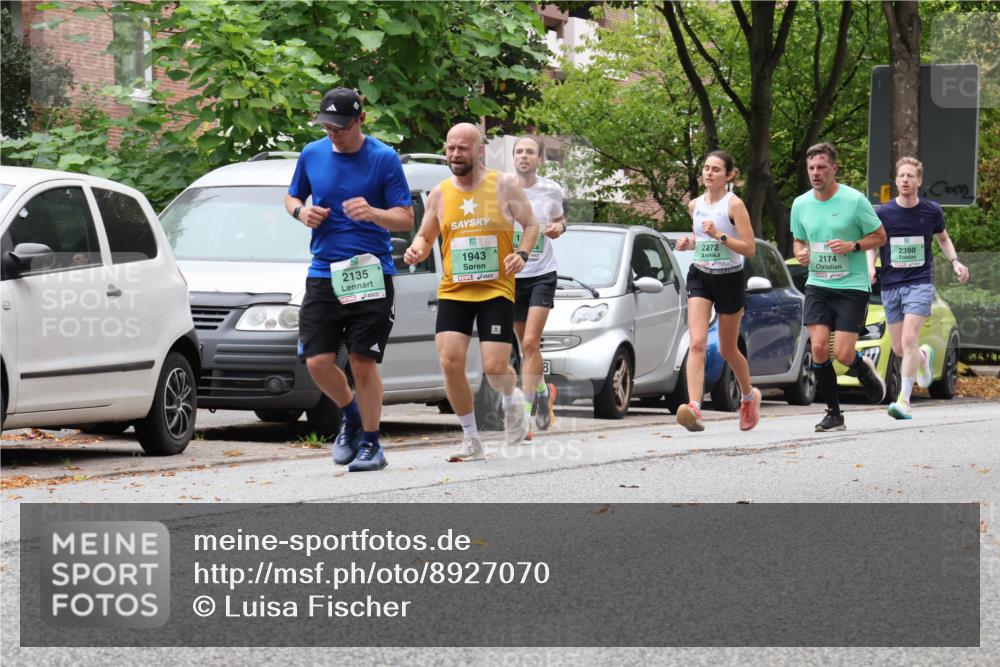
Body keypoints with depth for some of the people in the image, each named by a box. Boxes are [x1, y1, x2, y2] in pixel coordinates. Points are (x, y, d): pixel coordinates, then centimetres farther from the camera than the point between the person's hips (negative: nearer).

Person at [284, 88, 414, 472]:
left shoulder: (384, 159, -4)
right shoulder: (312, 155, 7)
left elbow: (405, 218, -4)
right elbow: (292, 197, 22)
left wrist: (373, 213, -24)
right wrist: (301, 212, -2)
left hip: (370, 273, -3)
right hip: (323, 272, 4)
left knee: (362, 361, -6)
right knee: (317, 361, -4)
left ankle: (370, 443, 8)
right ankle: (351, 415, 25)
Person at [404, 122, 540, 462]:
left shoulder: (503, 185, -1)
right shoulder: (440, 194, 6)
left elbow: (531, 225, 7)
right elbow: (425, 237, 16)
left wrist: (522, 253, -12)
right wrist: (417, 250, -7)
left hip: (496, 290, -3)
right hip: (453, 291, 3)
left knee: (495, 367, -12)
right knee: (450, 362, -13)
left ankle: (512, 400, 27)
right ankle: (471, 440, 3)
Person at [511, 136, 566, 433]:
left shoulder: (551, 190, 0)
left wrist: (559, 227, -5)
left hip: (542, 274, -2)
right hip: (511, 275, 2)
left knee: (530, 342, -15)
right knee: (526, 344, 12)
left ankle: (526, 410, -17)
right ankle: (542, 391, 39)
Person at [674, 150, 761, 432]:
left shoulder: (734, 205, -10)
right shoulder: (695, 205, 7)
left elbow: (750, 248, -13)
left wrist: (719, 235, -24)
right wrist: (688, 243, 3)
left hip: (730, 279, -4)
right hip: (700, 277, 4)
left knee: (727, 350, 11)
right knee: (697, 343, -16)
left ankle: (749, 395, 39)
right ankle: (694, 408, -29)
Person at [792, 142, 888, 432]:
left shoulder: (854, 200, -9)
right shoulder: (800, 204, 4)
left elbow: (879, 236, 0)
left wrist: (852, 246, -17)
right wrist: (800, 253, -4)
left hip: (852, 286, -4)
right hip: (817, 285, 4)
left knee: (843, 354, -11)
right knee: (818, 347, -12)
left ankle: (864, 368, 27)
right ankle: (833, 413, 3)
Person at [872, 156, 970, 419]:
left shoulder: (932, 211, 1)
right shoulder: (883, 213, -1)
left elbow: (943, 238, 19)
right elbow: (872, 244, 10)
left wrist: (955, 262, 3)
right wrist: (870, 268, -10)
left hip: (920, 283, -2)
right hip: (891, 286, 2)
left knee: (909, 339, -18)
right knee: (899, 349, 7)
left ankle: (904, 400, -19)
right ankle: (924, 356, 44)